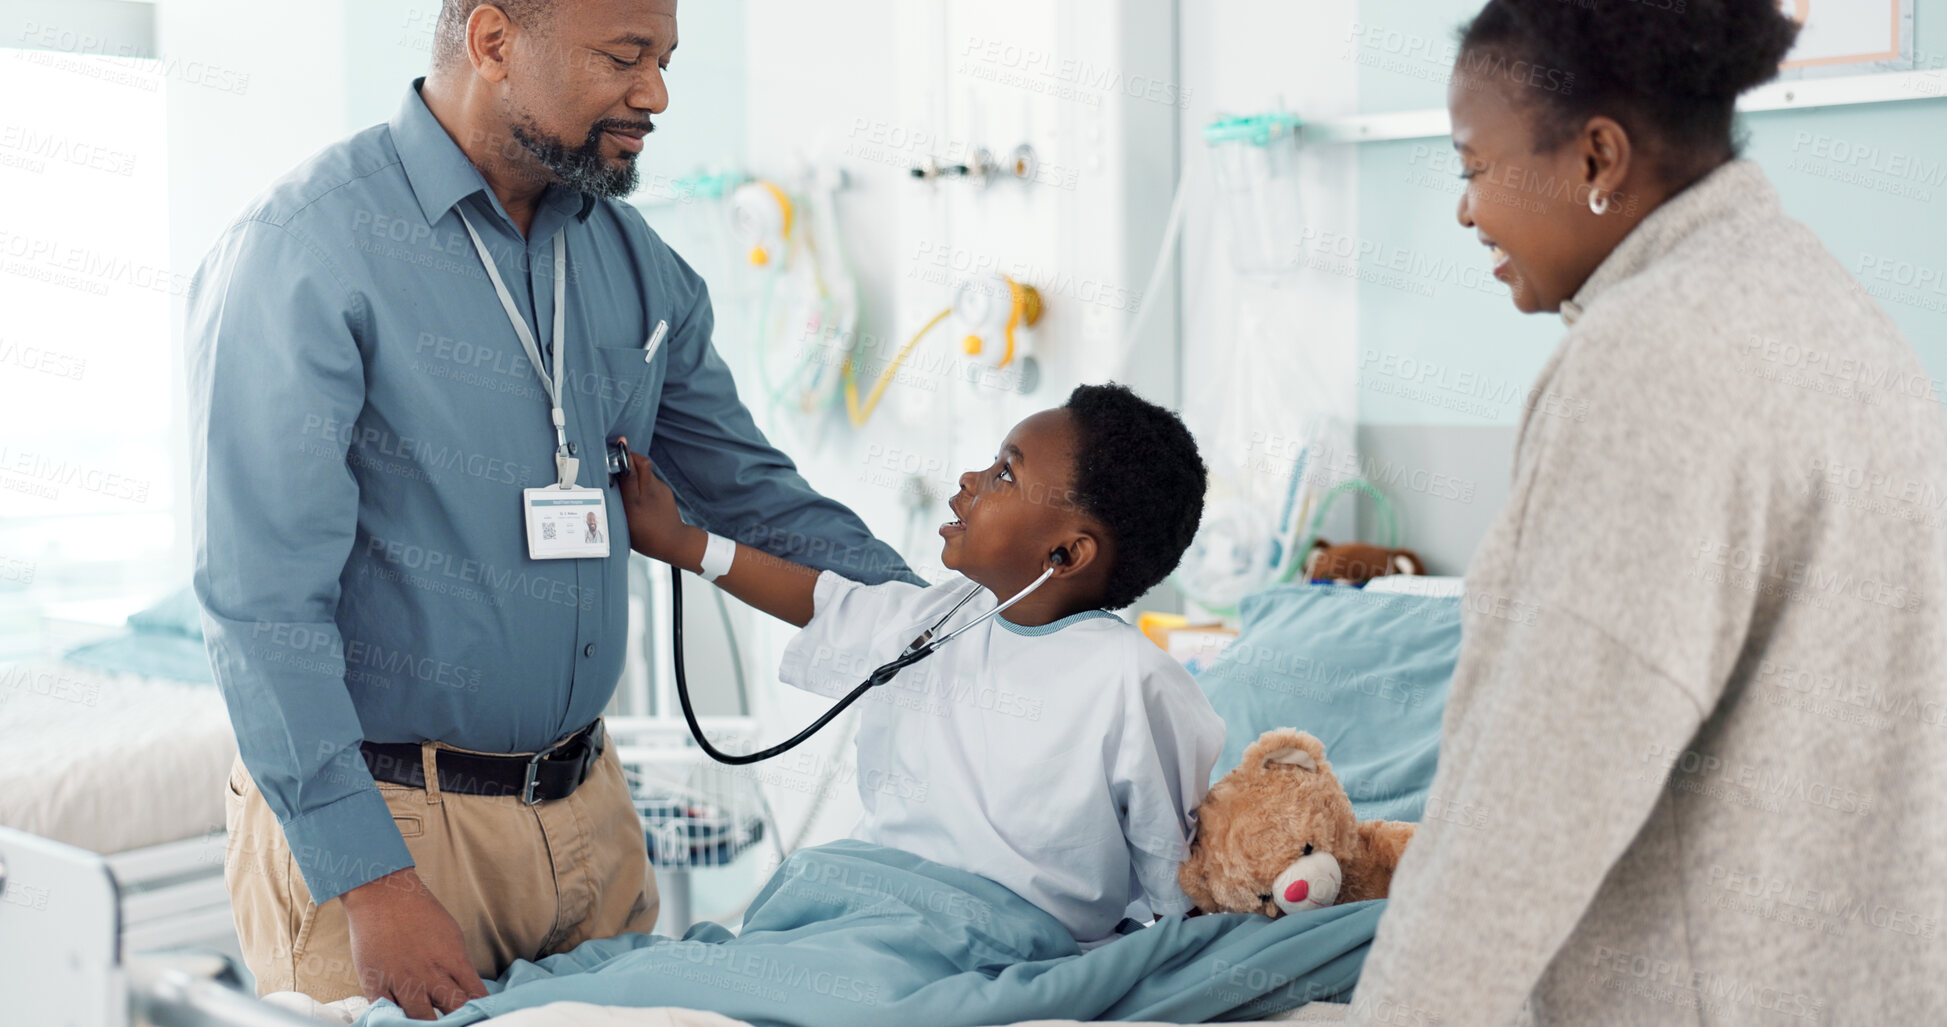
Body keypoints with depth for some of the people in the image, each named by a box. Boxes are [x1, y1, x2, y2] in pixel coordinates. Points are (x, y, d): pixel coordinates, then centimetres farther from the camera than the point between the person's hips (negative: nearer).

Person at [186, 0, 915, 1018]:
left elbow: (750, 488, 14)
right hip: (374, 816, -6)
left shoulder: (631, 257, 6)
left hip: (587, 807, 6)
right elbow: (263, 600, -18)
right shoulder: (307, 248, -15)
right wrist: (373, 883, -21)